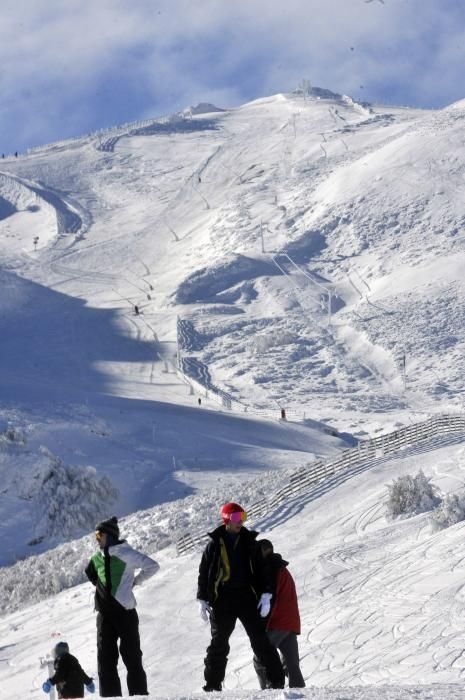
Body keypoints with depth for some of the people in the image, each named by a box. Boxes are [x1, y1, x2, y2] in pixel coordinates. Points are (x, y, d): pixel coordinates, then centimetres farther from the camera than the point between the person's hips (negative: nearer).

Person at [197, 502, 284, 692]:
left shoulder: (249, 542, 9)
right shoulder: (214, 544, 5)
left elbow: (260, 569, 9)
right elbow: (204, 573, 8)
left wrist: (266, 594, -1)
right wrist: (202, 600, 4)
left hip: (247, 597, 1)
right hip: (222, 601, 0)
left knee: (260, 639, -4)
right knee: (219, 643, 4)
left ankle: (276, 680, -3)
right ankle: (213, 684, 10)